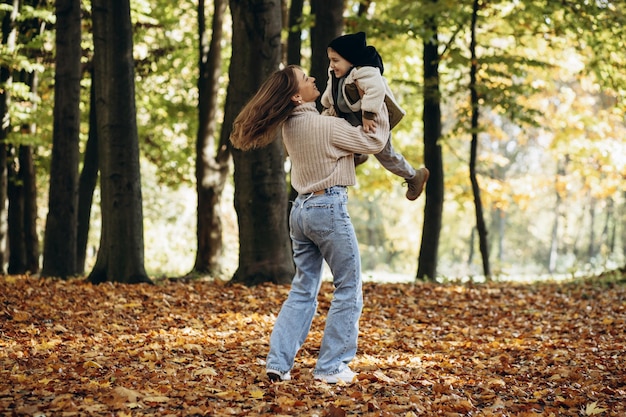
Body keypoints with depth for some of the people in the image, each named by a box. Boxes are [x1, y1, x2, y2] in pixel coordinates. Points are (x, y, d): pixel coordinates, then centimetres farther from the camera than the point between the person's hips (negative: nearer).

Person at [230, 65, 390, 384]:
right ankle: (330, 367, 4)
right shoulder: (326, 125, -16)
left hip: (301, 209, 7)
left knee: (303, 290, 13)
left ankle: (278, 363, 6)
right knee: (348, 289, 5)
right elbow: (375, 143, -7)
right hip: (329, 207, -7)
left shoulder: (289, 126, 5)